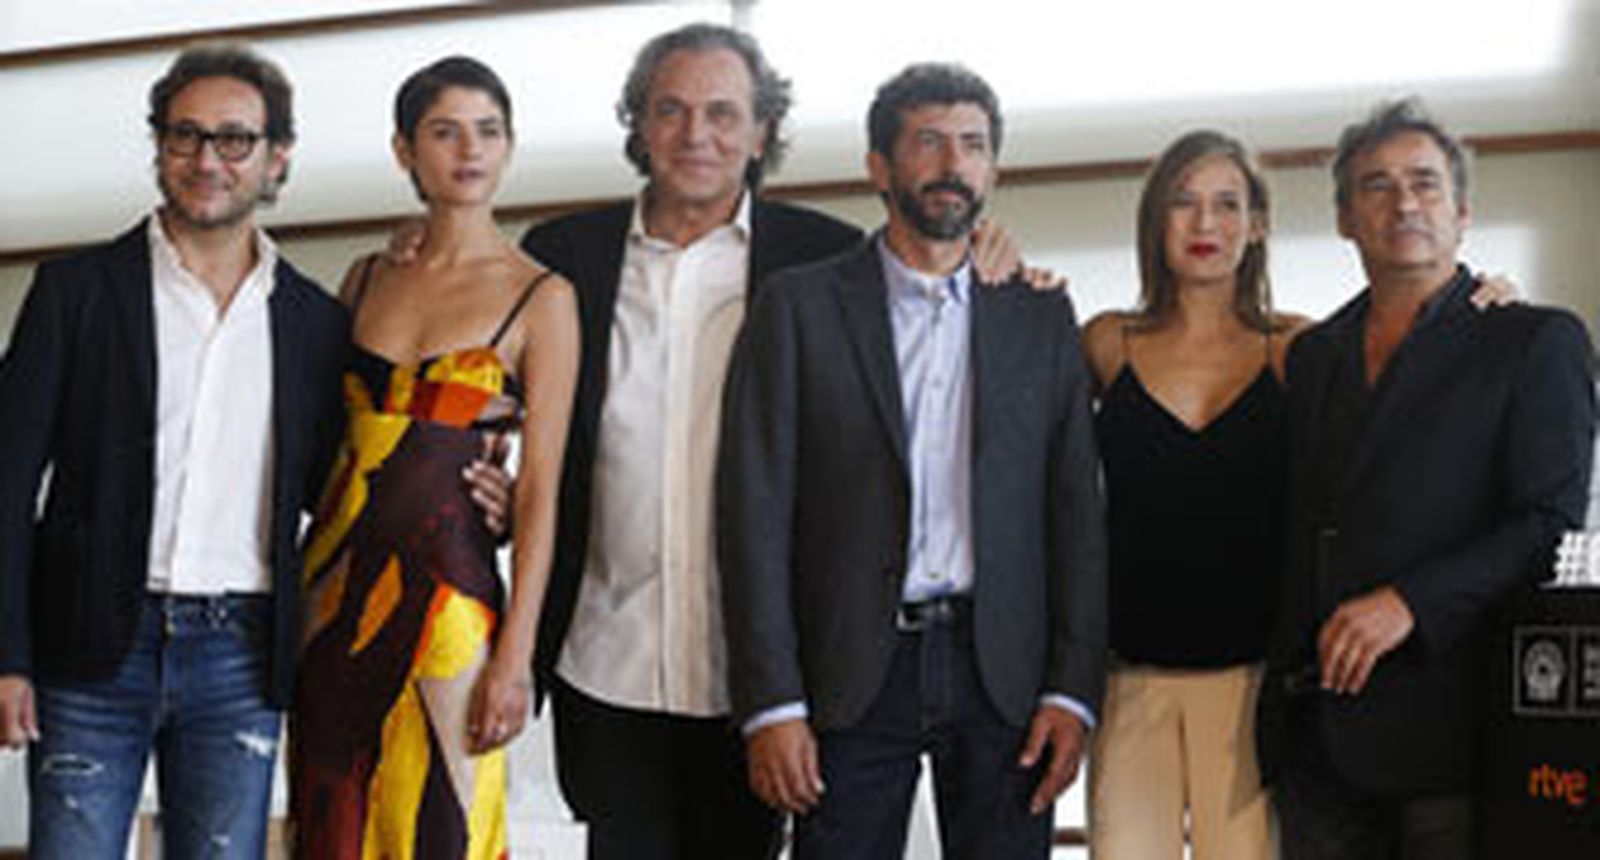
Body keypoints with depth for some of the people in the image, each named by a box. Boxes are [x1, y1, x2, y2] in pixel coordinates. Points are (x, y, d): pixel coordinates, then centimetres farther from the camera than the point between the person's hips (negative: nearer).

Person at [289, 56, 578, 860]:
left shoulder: (541, 297, -2)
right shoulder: (367, 279, 11)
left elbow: (540, 493, -6)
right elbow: (326, 436, 17)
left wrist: (514, 657, -12)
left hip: (445, 585, -4)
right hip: (336, 579, 5)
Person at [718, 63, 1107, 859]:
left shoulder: (1041, 316, 11)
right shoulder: (798, 306, 3)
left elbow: (1076, 511, 8)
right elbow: (754, 509, -2)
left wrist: (1073, 690, -1)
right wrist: (771, 702, -9)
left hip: (1002, 673, 2)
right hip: (852, 671, -2)